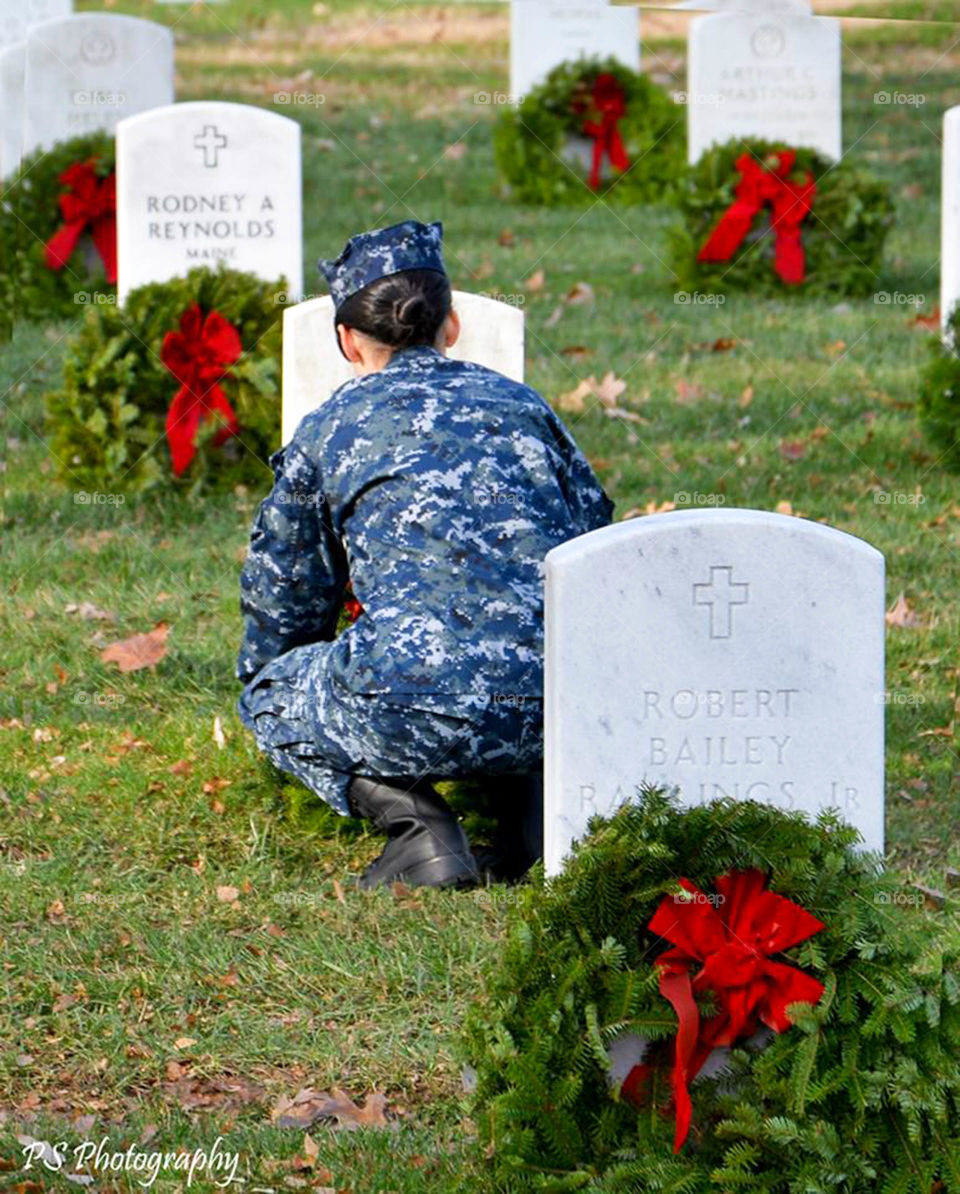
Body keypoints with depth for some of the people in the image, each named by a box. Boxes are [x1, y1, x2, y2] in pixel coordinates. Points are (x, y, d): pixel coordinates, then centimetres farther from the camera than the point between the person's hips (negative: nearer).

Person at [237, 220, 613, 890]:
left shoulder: (328, 433, 17)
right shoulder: (520, 403, 23)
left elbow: (282, 604, 25)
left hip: (422, 702, -4)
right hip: (569, 703, 4)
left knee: (268, 696, 25)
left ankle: (416, 823, -1)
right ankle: (537, 802, 11)